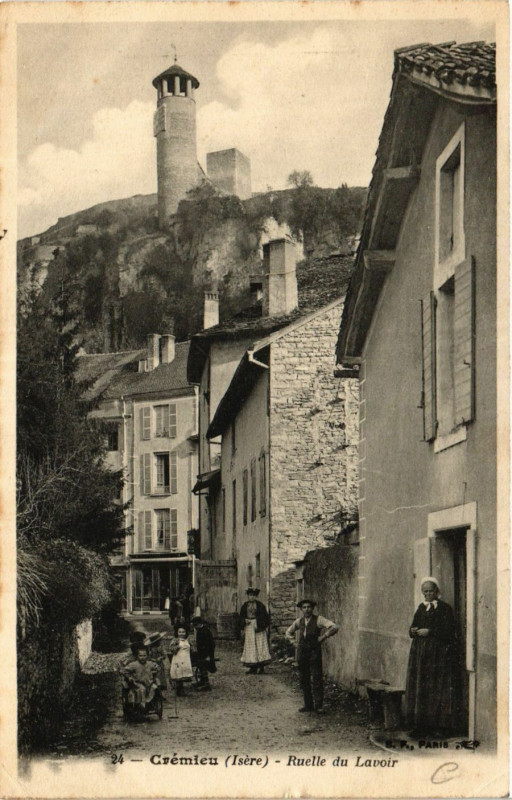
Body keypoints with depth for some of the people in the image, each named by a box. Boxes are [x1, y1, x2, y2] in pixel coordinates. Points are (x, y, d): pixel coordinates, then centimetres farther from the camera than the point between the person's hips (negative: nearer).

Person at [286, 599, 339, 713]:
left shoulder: (318, 620, -4)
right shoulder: (299, 621, 11)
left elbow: (334, 627, -15)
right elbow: (288, 632, 28)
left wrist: (323, 636, -13)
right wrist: (293, 641, 12)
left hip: (314, 652, -5)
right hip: (302, 652, 5)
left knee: (316, 679, -7)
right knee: (303, 679, 7)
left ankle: (319, 705, -3)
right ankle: (308, 705, 14)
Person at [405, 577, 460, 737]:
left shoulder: (445, 608, -3)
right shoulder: (421, 608, 16)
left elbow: (448, 631, -11)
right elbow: (413, 627, 18)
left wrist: (429, 632, -15)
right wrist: (413, 631, -4)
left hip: (439, 653, -6)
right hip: (420, 653, 6)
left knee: (438, 689, -7)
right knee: (419, 688, 1)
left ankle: (440, 726, -3)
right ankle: (420, 725, 4)